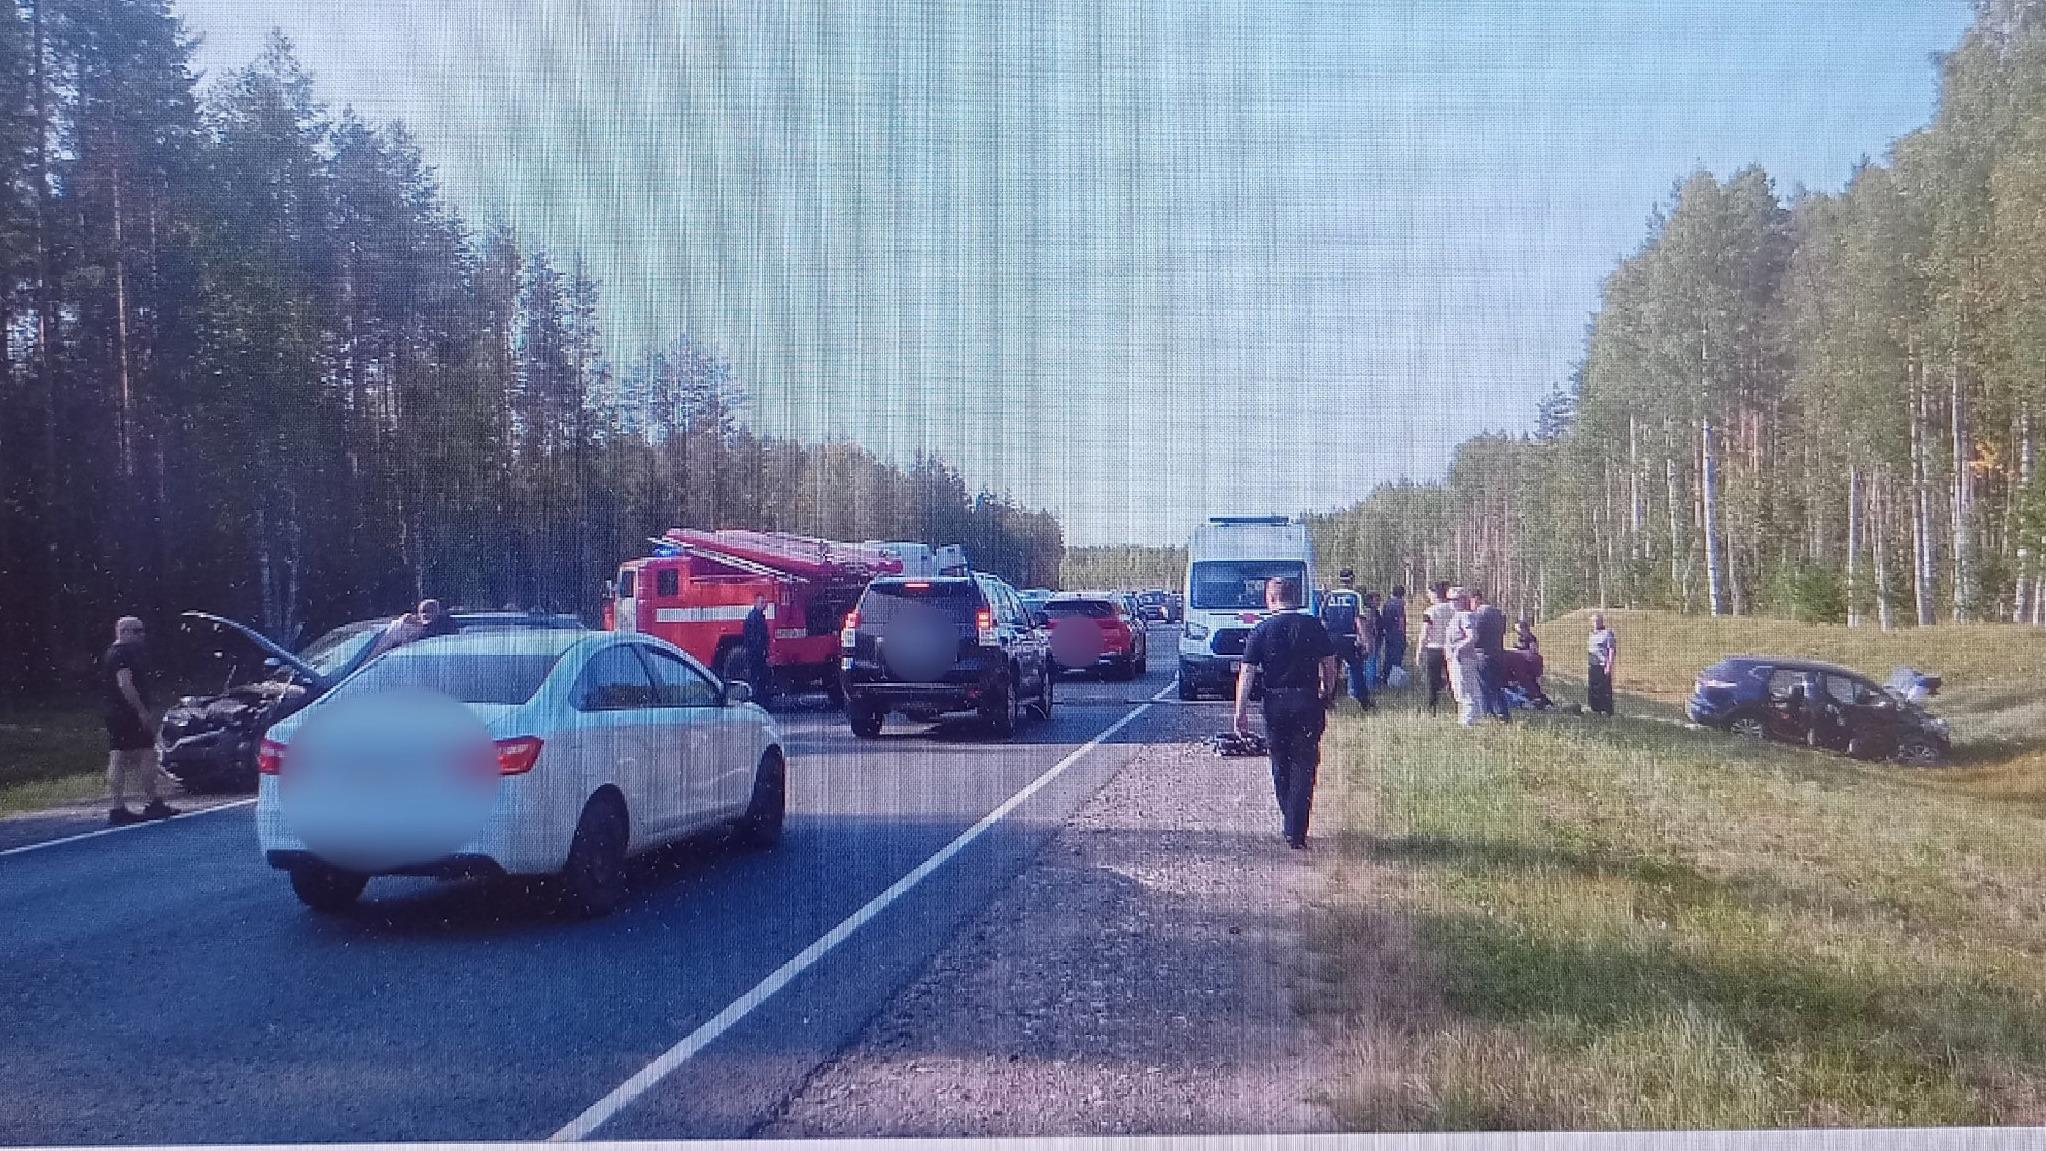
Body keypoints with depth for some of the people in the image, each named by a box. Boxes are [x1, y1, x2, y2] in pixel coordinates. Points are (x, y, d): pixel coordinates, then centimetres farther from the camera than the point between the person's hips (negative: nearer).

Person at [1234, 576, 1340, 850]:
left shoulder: (1262, 629, -1)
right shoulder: (1313, 625, 2)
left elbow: (1247, 672, -5)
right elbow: (1329, 666, 3)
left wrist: (1241, 711, -4)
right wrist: (1326, 698, 15)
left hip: (1275, 703, 0)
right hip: (1309, 701, 0)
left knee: (1280, 766, 16)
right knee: (1304, 766, 2)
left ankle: (1289, 824, 29)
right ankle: (1296, 832, -4)